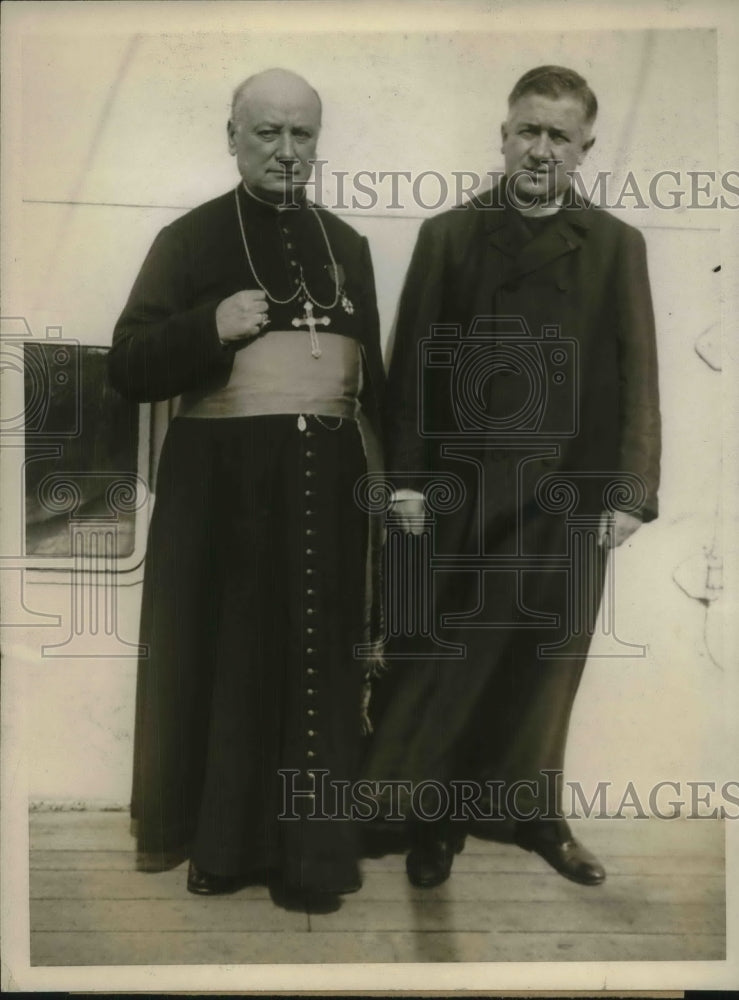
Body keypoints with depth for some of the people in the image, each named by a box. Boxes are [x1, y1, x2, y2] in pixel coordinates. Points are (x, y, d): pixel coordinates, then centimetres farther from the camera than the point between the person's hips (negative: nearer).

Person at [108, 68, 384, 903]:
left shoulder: (346, 244, 14)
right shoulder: (190, 239, 2)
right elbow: (127, 367, -3)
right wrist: (210, 326, -18)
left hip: (327, 478, 4)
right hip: (222, 480, -3)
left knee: (321, 662, 6)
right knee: (224, 661, 4)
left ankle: (311, 846, 19)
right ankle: (218, 841, 22)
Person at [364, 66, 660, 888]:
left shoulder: (617, 247, 6)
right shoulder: (447, 235, 5)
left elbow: (637, 377, 3)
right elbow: (411, 364, 1)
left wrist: (630, 492, -4)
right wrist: (406, 476, -5)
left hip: (570, 496, 1)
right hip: (463, 492, 0)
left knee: (546, 666, 11)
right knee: (444, 660, 7)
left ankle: (533, 812, 29)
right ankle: (435, 818, 25)